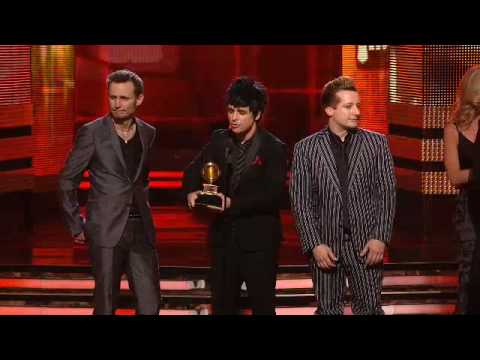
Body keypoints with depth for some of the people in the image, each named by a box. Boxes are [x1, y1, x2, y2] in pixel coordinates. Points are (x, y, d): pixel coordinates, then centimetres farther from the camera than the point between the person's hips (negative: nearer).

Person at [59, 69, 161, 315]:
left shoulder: (148, 133, 8)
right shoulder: (91, 132, -5)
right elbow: (67, 181, 0)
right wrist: (76, 226, -1)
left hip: (141, 230, 4)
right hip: (106, 230, -4)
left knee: (150, 306, 1)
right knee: (106, 305, 2)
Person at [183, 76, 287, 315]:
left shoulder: (274, 149, -10)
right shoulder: (219, 140, 6)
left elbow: (273, 194, -19)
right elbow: (194, 169, 12)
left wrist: (233, 203, -27)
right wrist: (191, 191, -10)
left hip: (258, 240, -5)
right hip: (223, 236, 5)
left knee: (262, 306, 5)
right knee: (222, 306, 13)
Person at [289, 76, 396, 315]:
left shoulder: (377, 143, 3)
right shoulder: (306, 148, 2)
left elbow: (387, 194, 2)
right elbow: (300, 201, -1)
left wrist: (380, 238, -8)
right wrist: (315, 244, -9)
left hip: (366, 243, 0)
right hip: (325, 244, 0)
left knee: (370, 309, 2)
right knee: (328, 310, 8)